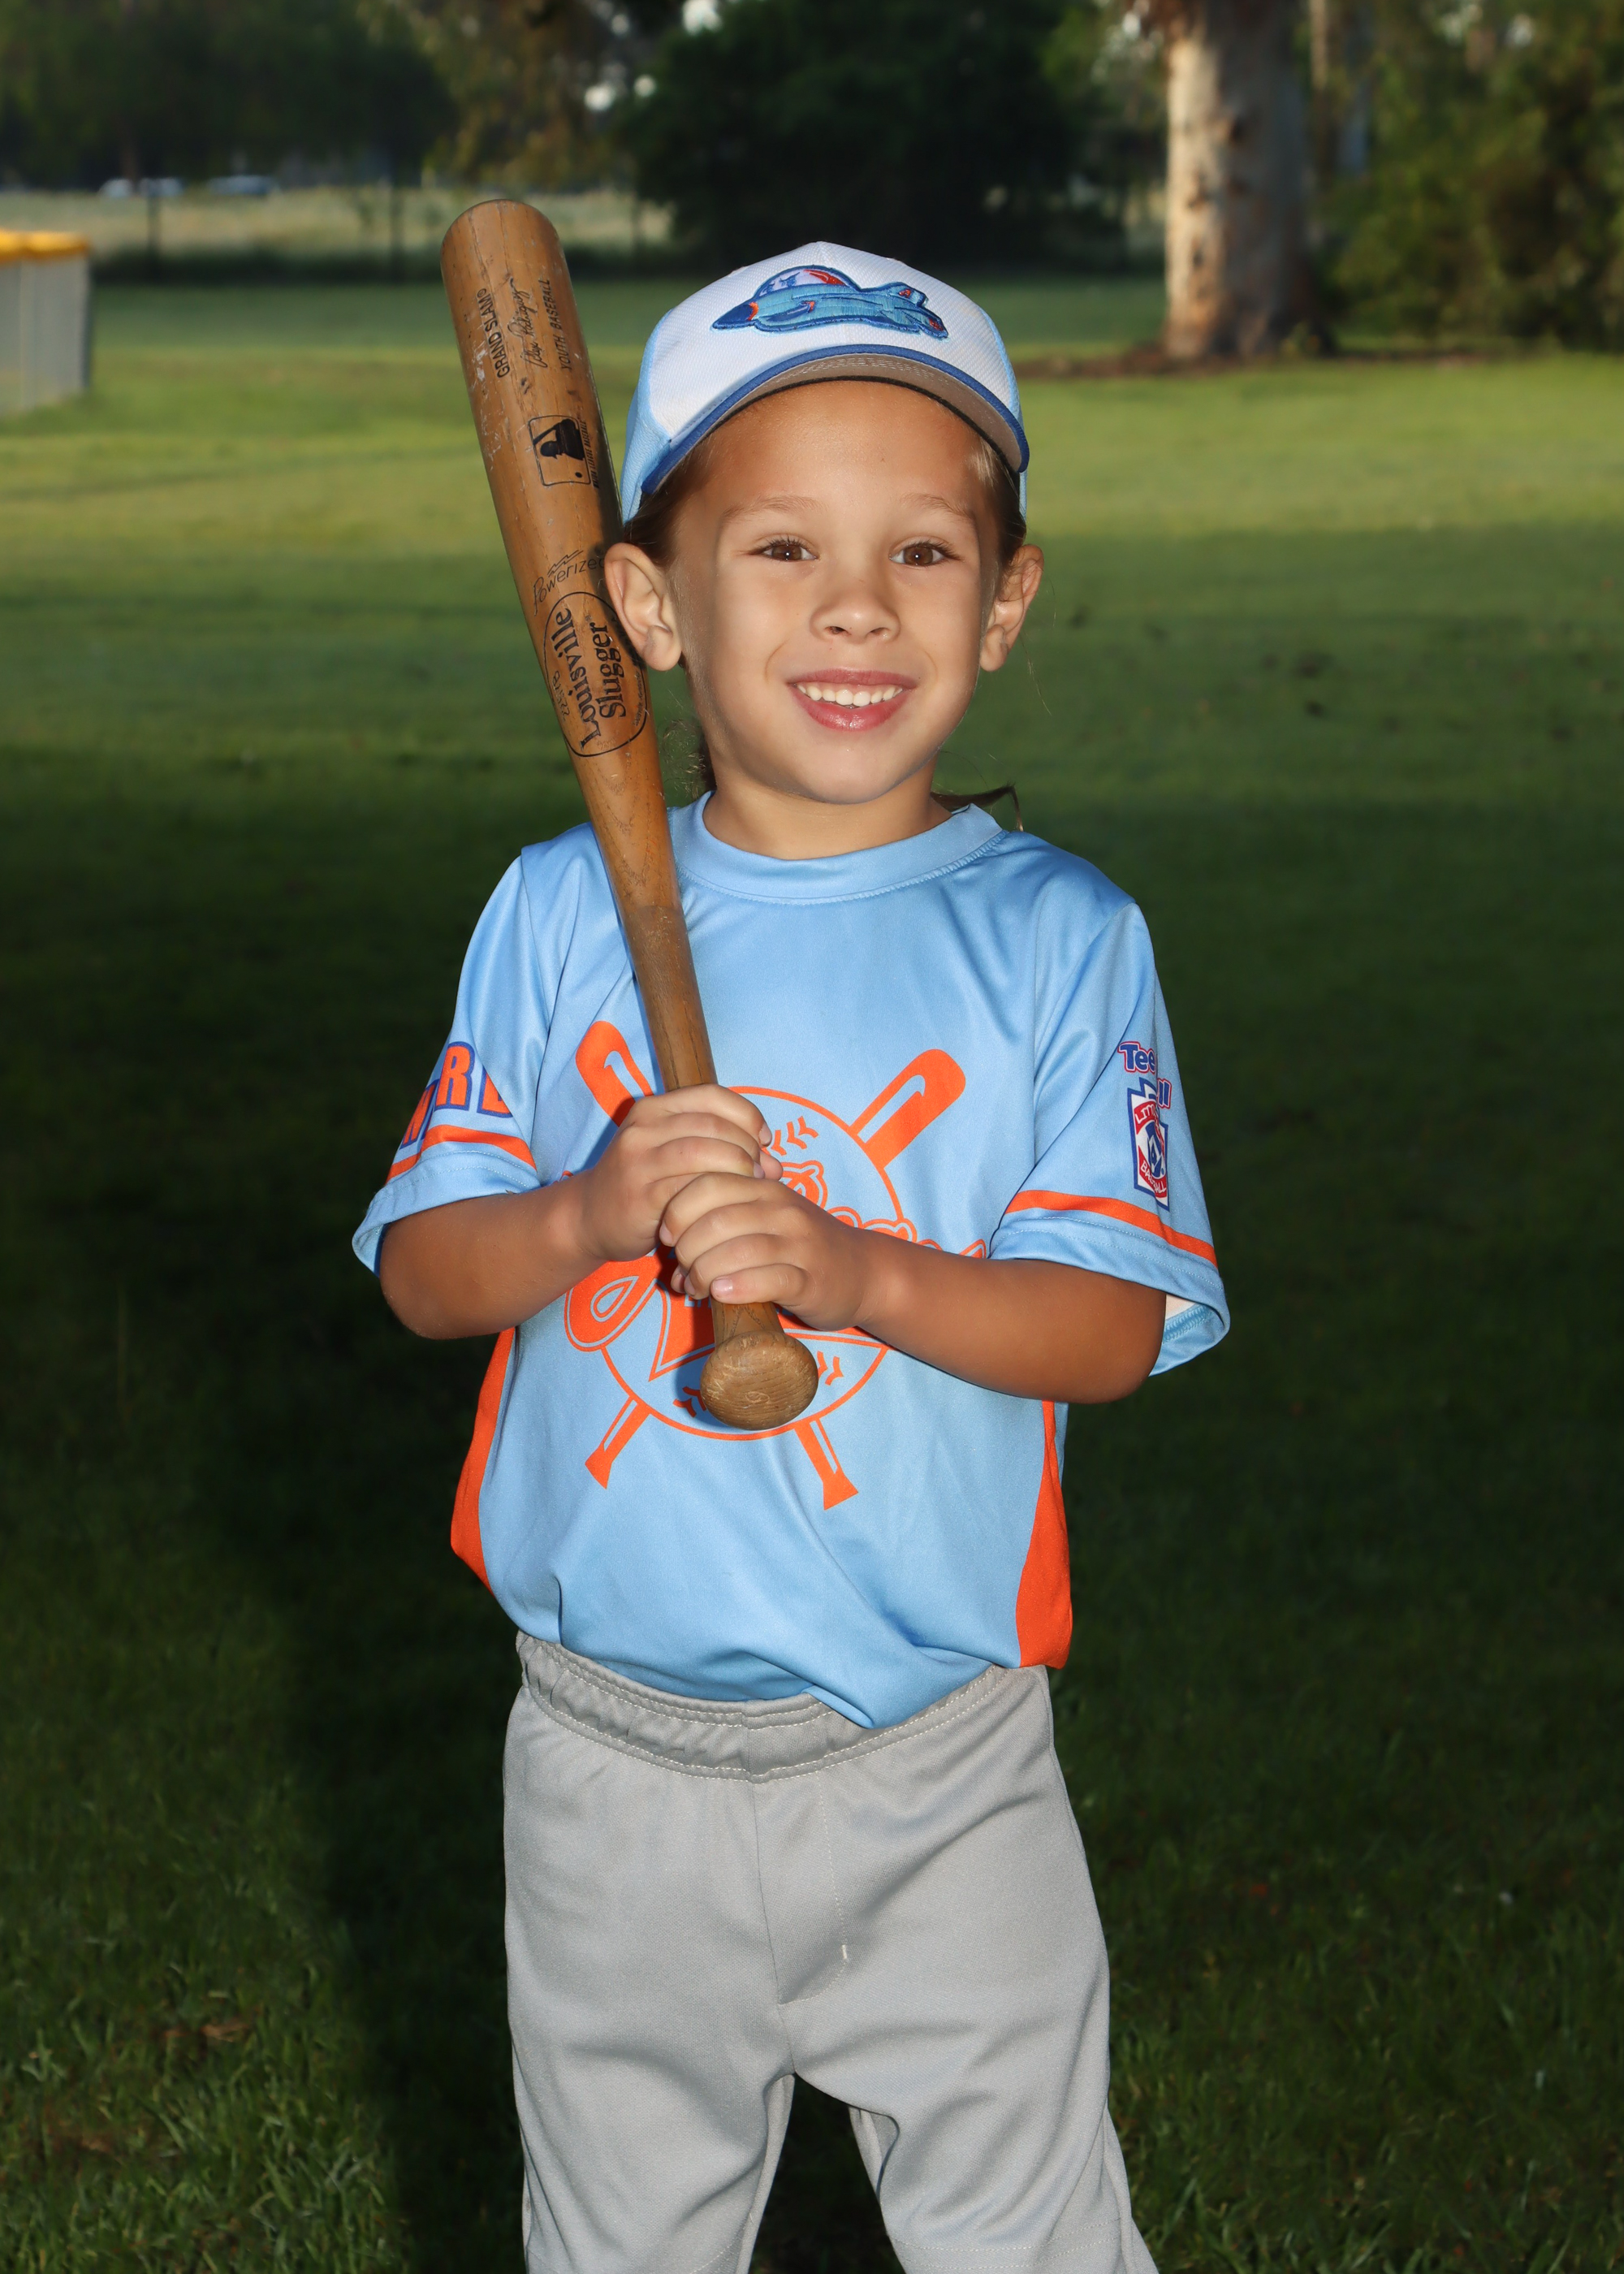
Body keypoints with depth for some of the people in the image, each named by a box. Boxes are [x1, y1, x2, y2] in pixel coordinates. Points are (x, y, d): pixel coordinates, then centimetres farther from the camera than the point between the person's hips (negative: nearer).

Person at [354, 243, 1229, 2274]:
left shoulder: (1058, 938, -7)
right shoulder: (557, 914, -2)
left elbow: (1115, 1322, -11)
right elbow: (421, 1265, -1)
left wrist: (856, 1272, -27)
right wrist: (589, 1217, -21)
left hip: (939, 1772, -2)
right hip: (614, 1761, 2)